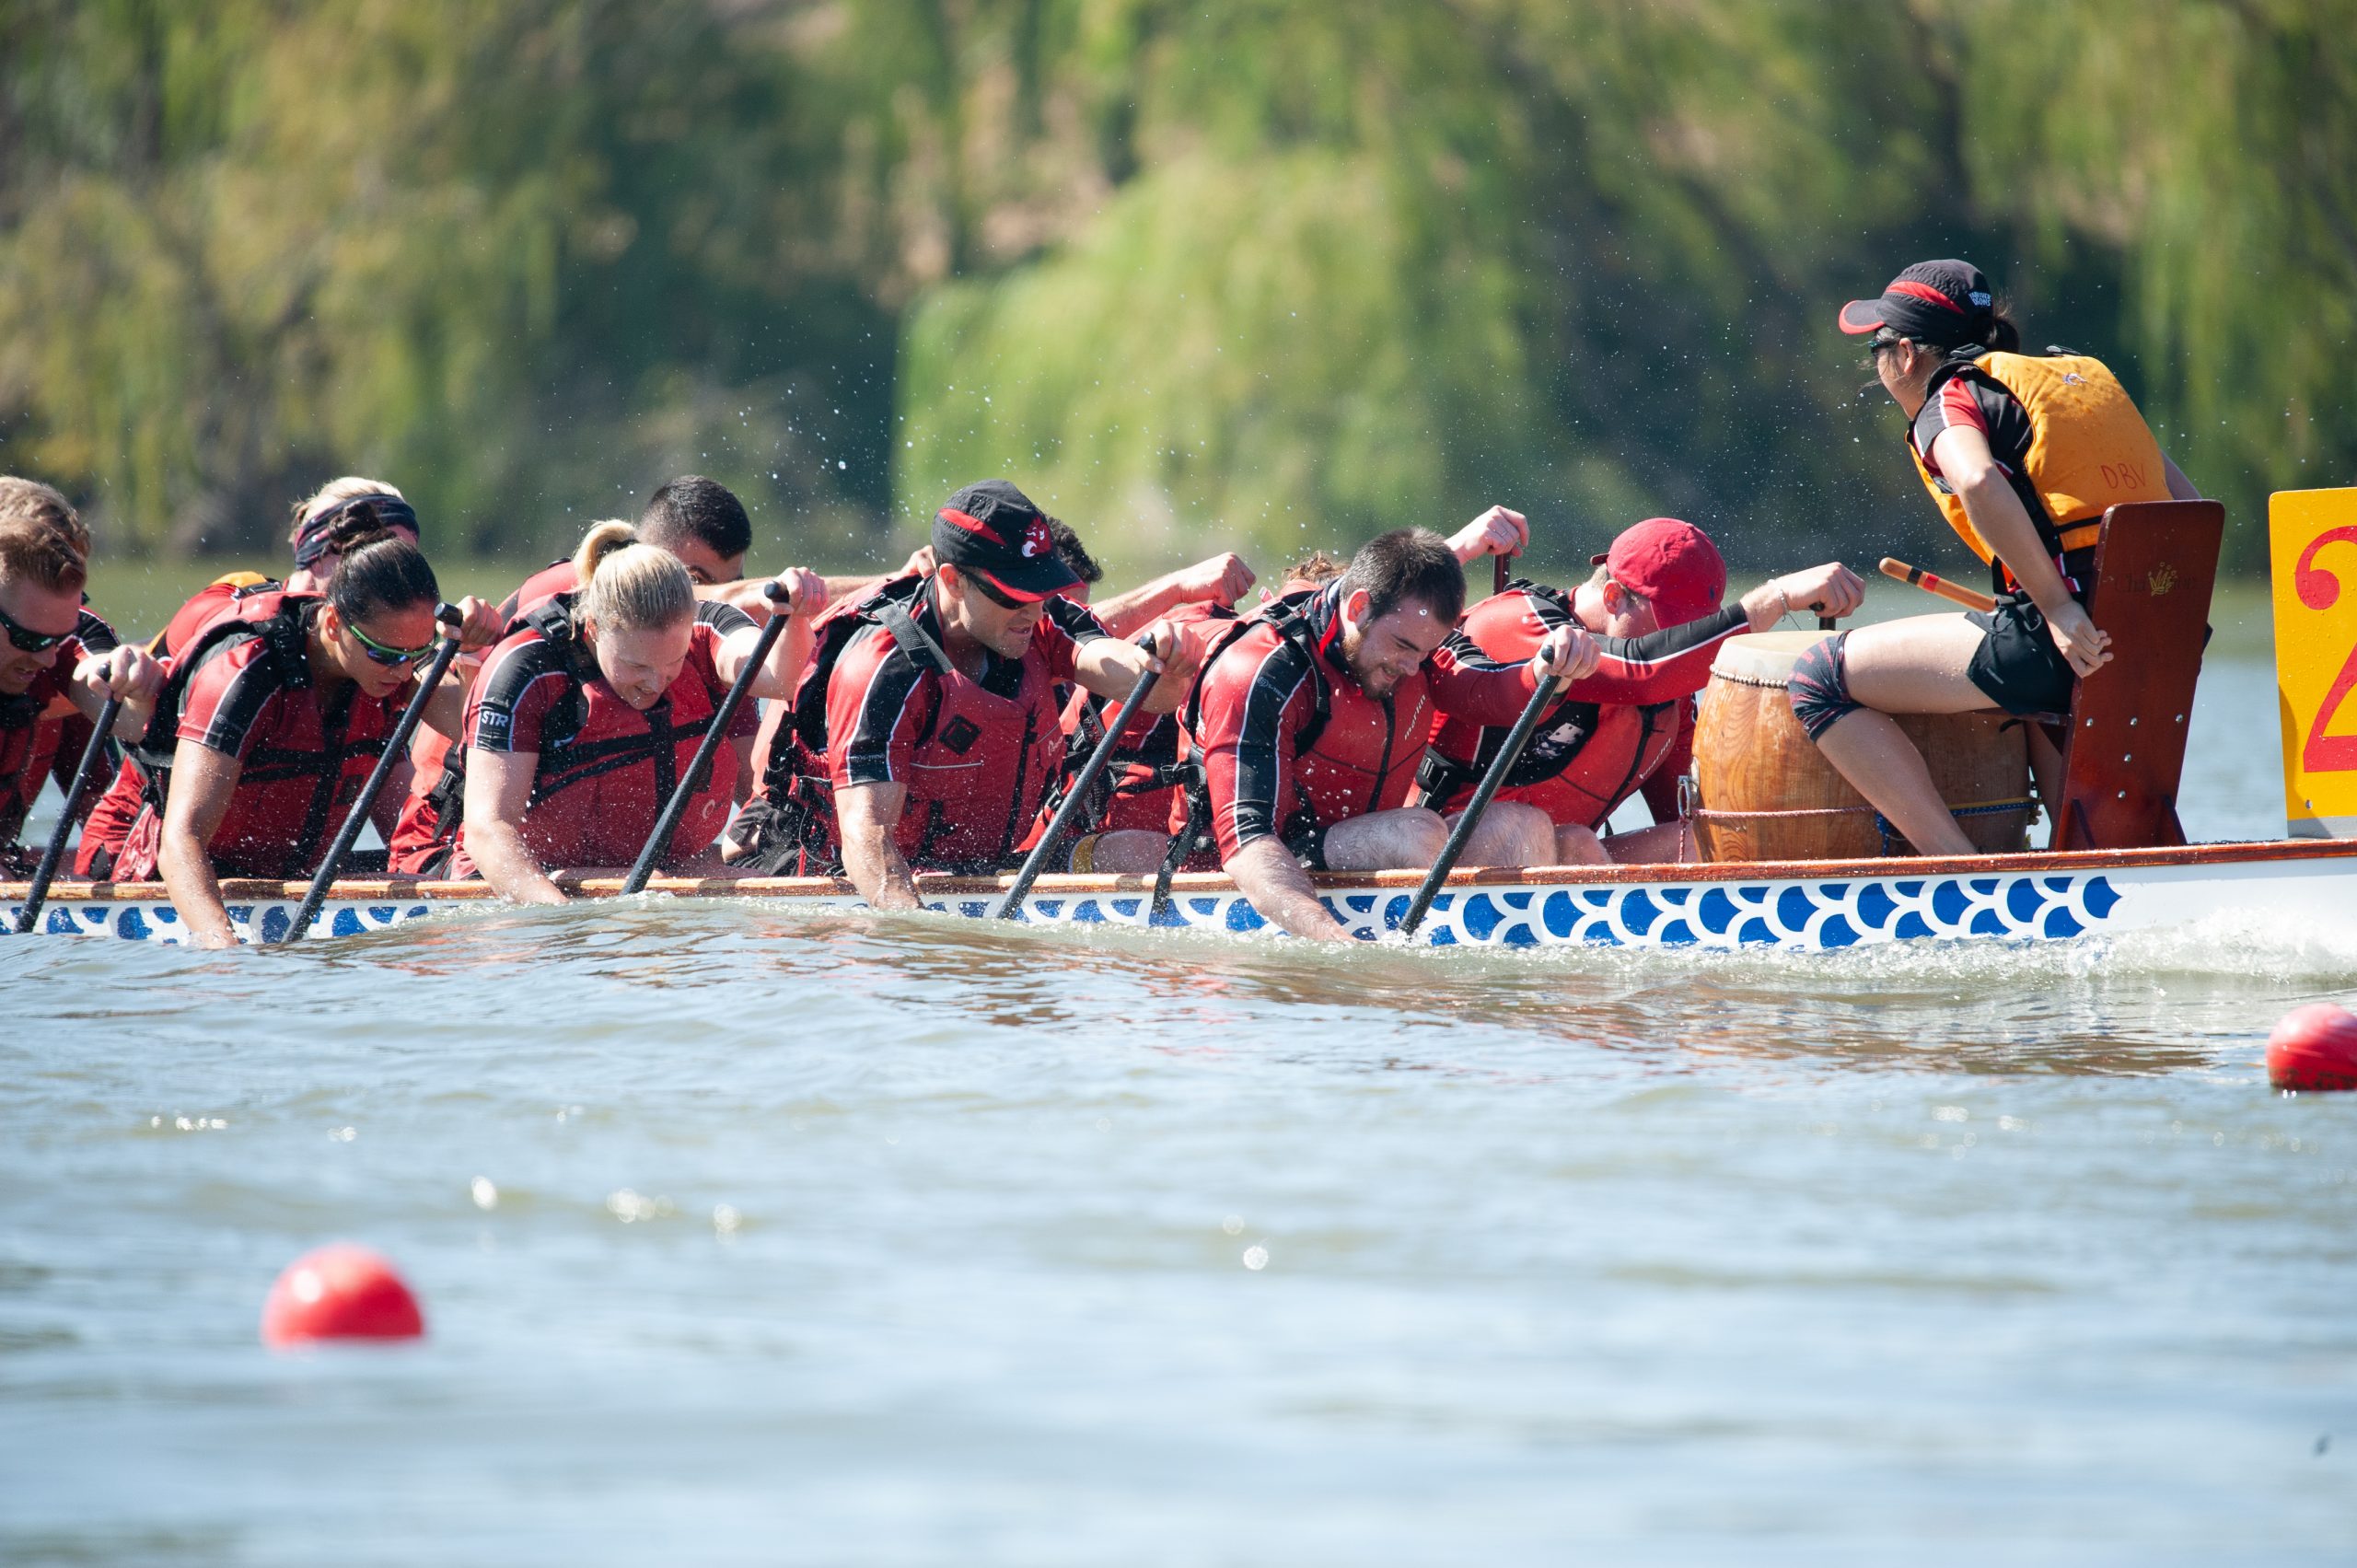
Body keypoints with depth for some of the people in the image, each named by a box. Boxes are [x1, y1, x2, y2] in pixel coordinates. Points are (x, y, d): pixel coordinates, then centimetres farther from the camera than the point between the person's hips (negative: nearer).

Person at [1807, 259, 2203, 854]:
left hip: (2072, 632, -8)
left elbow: (1979, 483, -20)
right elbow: (2190, 508, 19)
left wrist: (2057, 609, -19)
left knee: (1822, 676, 0)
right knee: (2031, 687, 42)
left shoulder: (1950, 399, 4)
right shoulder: (2086, 376, 24)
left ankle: (1961, 871, -9)